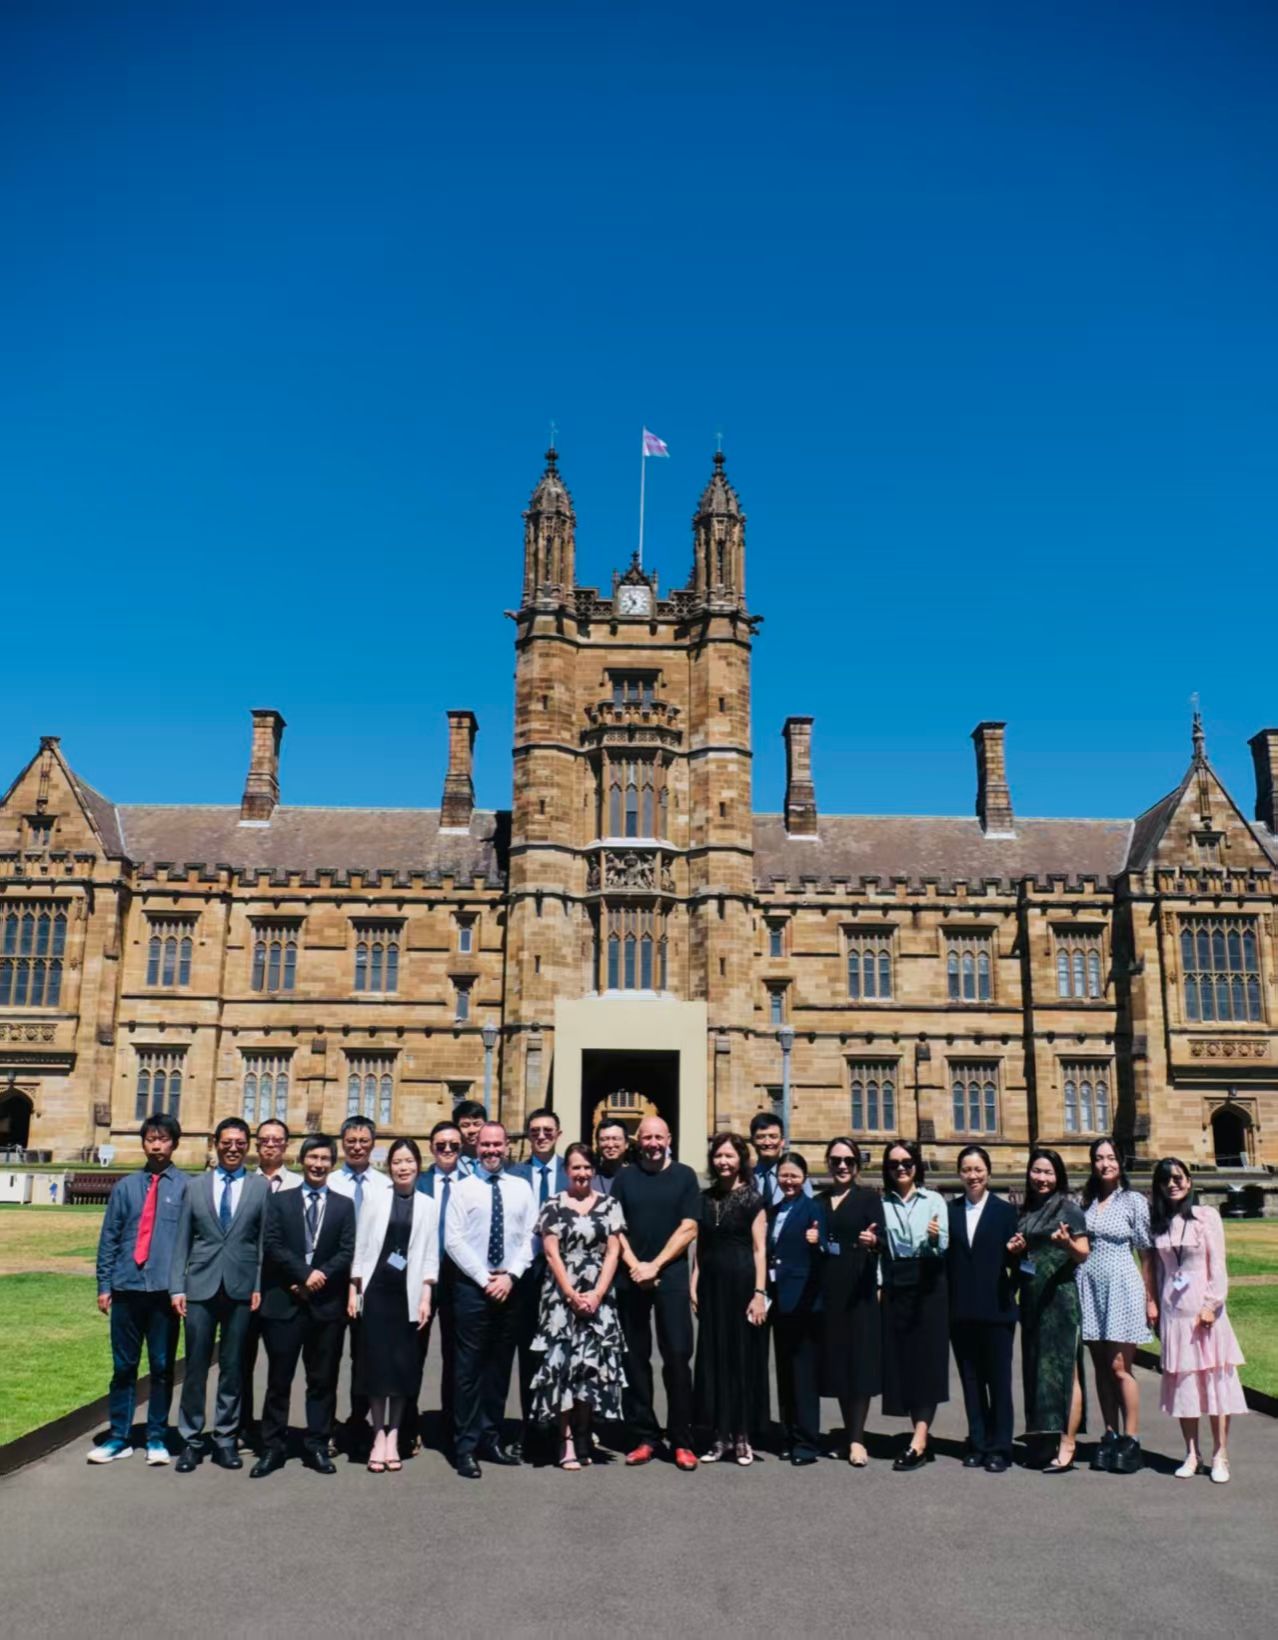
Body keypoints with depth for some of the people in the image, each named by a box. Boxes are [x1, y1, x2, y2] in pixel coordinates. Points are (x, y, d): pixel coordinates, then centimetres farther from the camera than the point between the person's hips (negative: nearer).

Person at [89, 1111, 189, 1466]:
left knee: (162, 1367, 7)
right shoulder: (126, 1187, 5)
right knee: (123, 1365, 10)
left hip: (166, 1290, -2)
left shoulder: (187, 1187, -3)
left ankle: (157, 1437, 20)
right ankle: (120, 1437, 22)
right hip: (126, 1288, 2)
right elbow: (109, 1238, 8)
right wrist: (104, 1285, 4)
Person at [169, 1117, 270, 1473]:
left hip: (242, 1287, -1)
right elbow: (182, 1241, 7)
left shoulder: (261, 1188, 4)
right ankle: (191, 1440, 17)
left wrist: (260, 1287, -5)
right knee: (195, 1367, 5)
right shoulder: (195, 1187, 8)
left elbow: (265, 1241, 2)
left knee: (233, 1368, 7)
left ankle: (225, 1439, 18)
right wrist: (177, 1287, -1)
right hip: (201, 1286, 1)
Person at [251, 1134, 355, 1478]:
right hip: (284, 1302, -1)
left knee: (323, 1381, 6)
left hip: (327, 1304, 1)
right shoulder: (280, 1201, 7)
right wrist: (305, 1274, -14)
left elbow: (347, 1253, 1)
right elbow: (272, 1246, -4)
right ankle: (272, 1449, 13)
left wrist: (319, 1279, -14)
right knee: (279, 1379, 4)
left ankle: (317, 1447, 16)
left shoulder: (344, 1206, 9)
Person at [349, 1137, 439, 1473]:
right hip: (376, 1289, -1)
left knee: (403, 1364, 4)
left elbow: (430, 1254, 4)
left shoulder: (428, 1205, 4)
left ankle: (393, 1435, 15)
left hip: (408, 1293, 1)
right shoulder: (375, 1200, 2)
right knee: (376, 1361, 1)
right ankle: (378, 1435, 11)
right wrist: (353, 1290, -1)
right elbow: (360, 1248, 4)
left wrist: (426, 1296, -3)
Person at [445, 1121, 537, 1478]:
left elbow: (529, 1238, 4)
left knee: (500, 1367, 11)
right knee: (470, 1368, 0)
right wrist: (485, 1279, -11)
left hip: (509, 1286, 3)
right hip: (473, 1286, -3)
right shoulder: (463, 1188, -1)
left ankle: (490, 1439, 21)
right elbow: (454, 1240, -7)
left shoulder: (521, 1188, 7)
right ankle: (466, 1448, 7)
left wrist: (510, 1276, -9)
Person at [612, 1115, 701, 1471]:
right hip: (631, 1278, 2)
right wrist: (634, 1265, -9)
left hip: (671, 1277, -2)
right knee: (635, 1358, 5)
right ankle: (643, 1437, 13)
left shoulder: (684, 1176, 4)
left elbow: (688, 1228, -2)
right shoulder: (625, 1178, 9)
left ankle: (682, 1441, 3)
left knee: (678, 1355, -5)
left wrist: (655, 1265, -9)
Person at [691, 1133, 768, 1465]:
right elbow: (700, 1246, 12)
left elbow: (759, 1249, -7)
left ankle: (743, 1437, 13)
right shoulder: (705, 1198, 9)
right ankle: (720, 1436, 16)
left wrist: (760, 1293, -13)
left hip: (742, 1282, -4)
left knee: (744, 1356, 2)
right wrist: (694, 1285, 6)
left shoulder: (752, 1198, -4)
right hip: (712, 1284, 5)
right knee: (714, 1357, 7)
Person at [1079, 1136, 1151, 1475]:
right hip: (1089, 1286, 4)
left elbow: (1146, 1251, -2)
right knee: (1101, 1367, 8)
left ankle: (1131, 1440, 4)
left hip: (1121, 1286, -4)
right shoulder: (1086, 1202, 11)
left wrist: (1151, 1297, -3)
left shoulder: (1134, 1200, -2)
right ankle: (1111, 1435, 16)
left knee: (1120, 1367, -5)